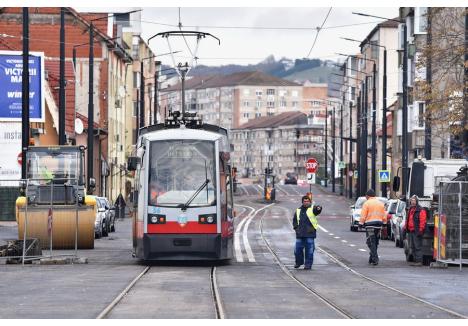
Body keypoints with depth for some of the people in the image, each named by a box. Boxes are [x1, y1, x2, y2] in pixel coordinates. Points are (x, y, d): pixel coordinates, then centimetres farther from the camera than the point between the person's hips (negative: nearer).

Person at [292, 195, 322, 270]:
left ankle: (308, 264, 6)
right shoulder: (298, 211, 15)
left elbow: (316, 210, -24)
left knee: (309, 250, -3)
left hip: (310, 233, -4)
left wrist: (318, 208, -47)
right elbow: (294, 220, 25)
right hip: (300, 234, 4)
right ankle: (299, 262, 30)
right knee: (297, 249, 8)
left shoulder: (312, 209, 0)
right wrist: (296, 227, 9)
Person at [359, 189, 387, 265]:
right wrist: (384, 223, 20)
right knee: (375, 242, 14)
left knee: (371, 243, -5)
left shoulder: (367, 203, -4)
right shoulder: (381, 203, 13)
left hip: (370, 225, -5)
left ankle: (375, 259, -14)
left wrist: (361, 224, 0)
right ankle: (372, 258, 21)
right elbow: (384, 216, 13)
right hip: (379, 225, 5)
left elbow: (363, 216, -8)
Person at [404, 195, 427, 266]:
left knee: (417, 247, -10)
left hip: (416, 232, -9)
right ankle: (415, 260, 18)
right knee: (412, 247, 12)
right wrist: (405, 227, 21)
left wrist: (420, 230, -19)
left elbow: (422, 221, -14)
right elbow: (408, 220, 29)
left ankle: (419, 261, -9)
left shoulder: (421, 210, -8)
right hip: (410, 231, 9)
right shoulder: (410, 210, 20)